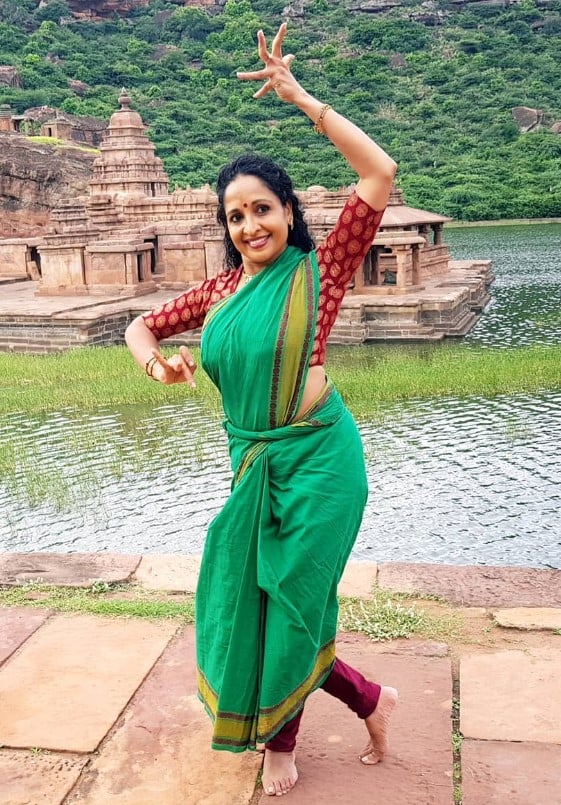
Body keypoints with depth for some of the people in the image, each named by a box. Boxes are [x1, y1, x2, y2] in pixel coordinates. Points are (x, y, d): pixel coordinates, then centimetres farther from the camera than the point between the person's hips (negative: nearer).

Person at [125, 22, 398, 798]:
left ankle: (281, 742, 34)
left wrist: (300, 98, -17)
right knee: (253, 602, 15)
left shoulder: (318, 269, -10)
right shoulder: (222, 288, 4)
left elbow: (380, 173, -19)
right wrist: (155, 358, -12)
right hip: (253, 461, 6)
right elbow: (142, 325, 12)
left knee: (289, 603, 7)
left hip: (315, 457, -6)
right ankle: (370, 700, 37)